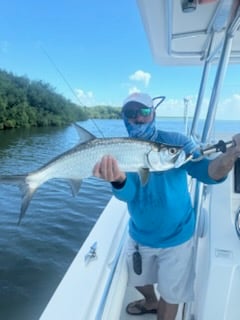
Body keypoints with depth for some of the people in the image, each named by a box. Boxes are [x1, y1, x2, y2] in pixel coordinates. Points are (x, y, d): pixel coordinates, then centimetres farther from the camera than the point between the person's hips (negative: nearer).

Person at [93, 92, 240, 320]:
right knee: (139, 280, 28)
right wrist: (117, 179, -52)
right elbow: (126, 193, -28)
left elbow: (209, 173, -25)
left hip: (175, 236, -3)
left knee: (170, 294, 15)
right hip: (140, 234, 3)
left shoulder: (175, 141, -18)